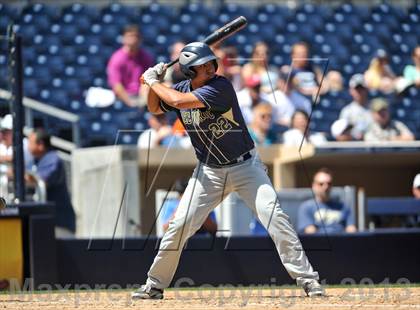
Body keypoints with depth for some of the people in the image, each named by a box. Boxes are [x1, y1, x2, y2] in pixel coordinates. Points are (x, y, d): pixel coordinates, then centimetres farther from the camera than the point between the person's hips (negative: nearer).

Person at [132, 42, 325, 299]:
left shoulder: (220, 86, -21)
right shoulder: (182, 88, -2)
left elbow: (180, 101, -30)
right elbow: (155, 108, 16)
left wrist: (153, 82, -15)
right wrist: (153, 82, -2)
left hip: (246, 166, -4)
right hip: (209, 172, 4)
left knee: (274, 217, -18)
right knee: (179, 225, -2)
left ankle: (307, 279, -13)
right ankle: (154, 286, 12)